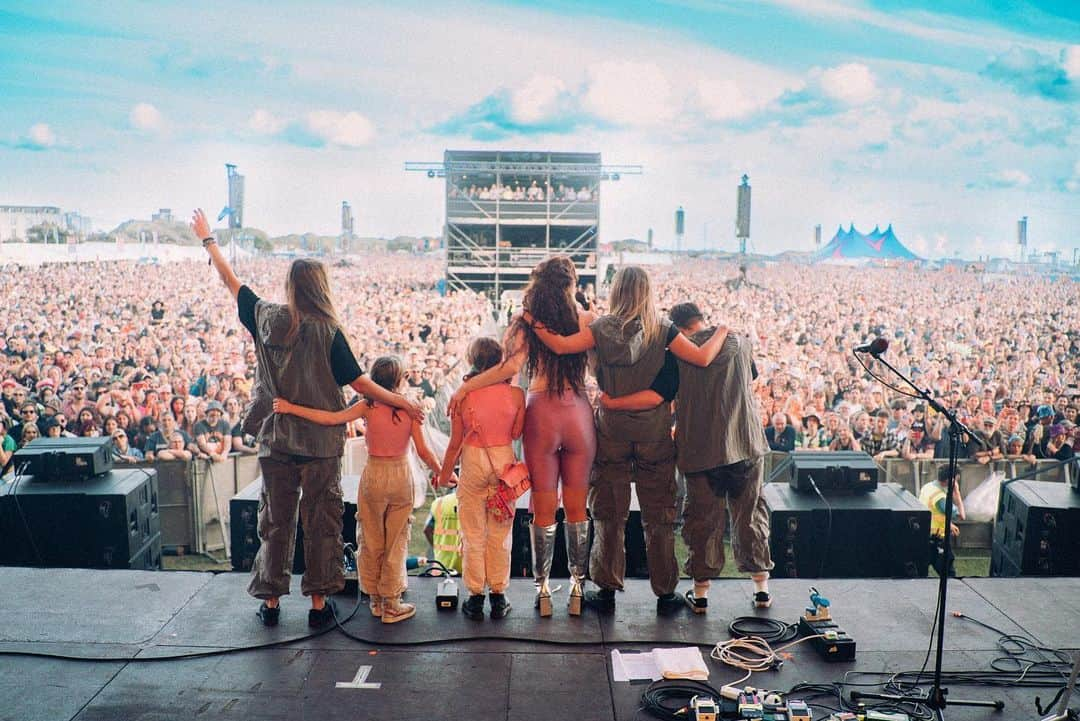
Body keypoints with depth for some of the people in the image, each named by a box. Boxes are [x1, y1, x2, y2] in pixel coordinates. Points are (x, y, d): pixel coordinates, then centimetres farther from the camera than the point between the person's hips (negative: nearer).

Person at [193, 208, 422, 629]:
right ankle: (318, 602, 13)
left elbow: (231, 282, 12)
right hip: (320, 441, -3)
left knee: (275, 520, 14)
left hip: (275, 439, 3)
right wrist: (400, 402, -2)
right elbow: (357, 382, -12)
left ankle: (270, 600, 23)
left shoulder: (266, 319, -2)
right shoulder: (326, 332, -12)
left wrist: (206, 239, 25)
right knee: (320, 520, 7)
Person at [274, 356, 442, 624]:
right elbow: (423, 451, -8)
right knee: (396, 543, 9)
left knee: (372, 542, 14)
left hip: (374, 476, 0)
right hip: (401, 476, 0)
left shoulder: (367, 406, -8)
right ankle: (391, 604, 13)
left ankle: (375, 600, 23)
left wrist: (291, 408, -14)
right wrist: (442, 473, 7)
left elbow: (332, 418, -20)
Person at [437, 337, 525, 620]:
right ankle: (498, 596, 19)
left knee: (473, 535, 11)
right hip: (504, 460, 1)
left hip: (473, 462, -1)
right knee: (500, 534, 13)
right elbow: (517, 434, 3)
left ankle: (475, 597, 17)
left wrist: (445, 473, 10)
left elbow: (455, 443, -4)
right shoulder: (516, 394, -10)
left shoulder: (462, 396, -10)